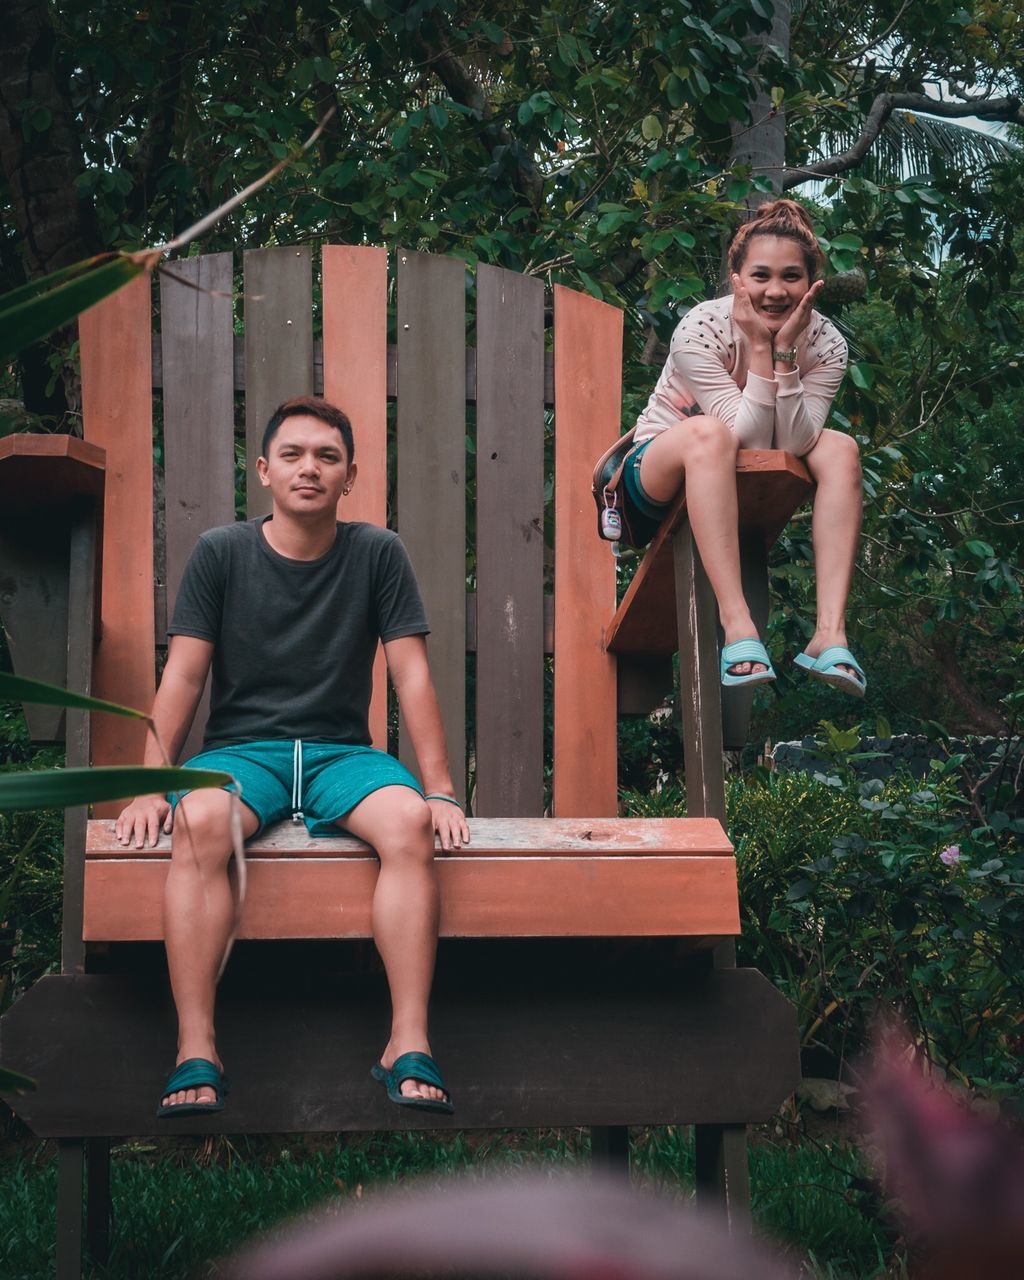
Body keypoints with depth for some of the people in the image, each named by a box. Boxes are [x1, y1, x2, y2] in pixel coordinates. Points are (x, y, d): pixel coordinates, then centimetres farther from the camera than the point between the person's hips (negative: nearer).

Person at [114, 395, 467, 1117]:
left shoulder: (378, 554, 5)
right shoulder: (221, 554, 4)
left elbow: (412, 674, 2)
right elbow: (184, 676, 1)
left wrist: (440, 789, -6)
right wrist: (152, 785, -10)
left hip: (342, 753, 1)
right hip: (240, 749, 0)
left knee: (410, 825, -33)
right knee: (199, 824, -36)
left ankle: (410, 1045, -32)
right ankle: (197, 1052, -35)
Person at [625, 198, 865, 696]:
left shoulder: (825, 343, -11)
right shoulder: (700, 331, -22)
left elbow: (793, 445, -23)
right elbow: (749, 439, -29)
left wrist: (785, 353, -30)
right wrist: (759, 348, -32)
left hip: (744, 488, 4)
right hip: (661, 475, -4)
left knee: (840, 448, -21)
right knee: (710, 431, -37)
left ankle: (830, 632, -32)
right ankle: (737, 627, -46)